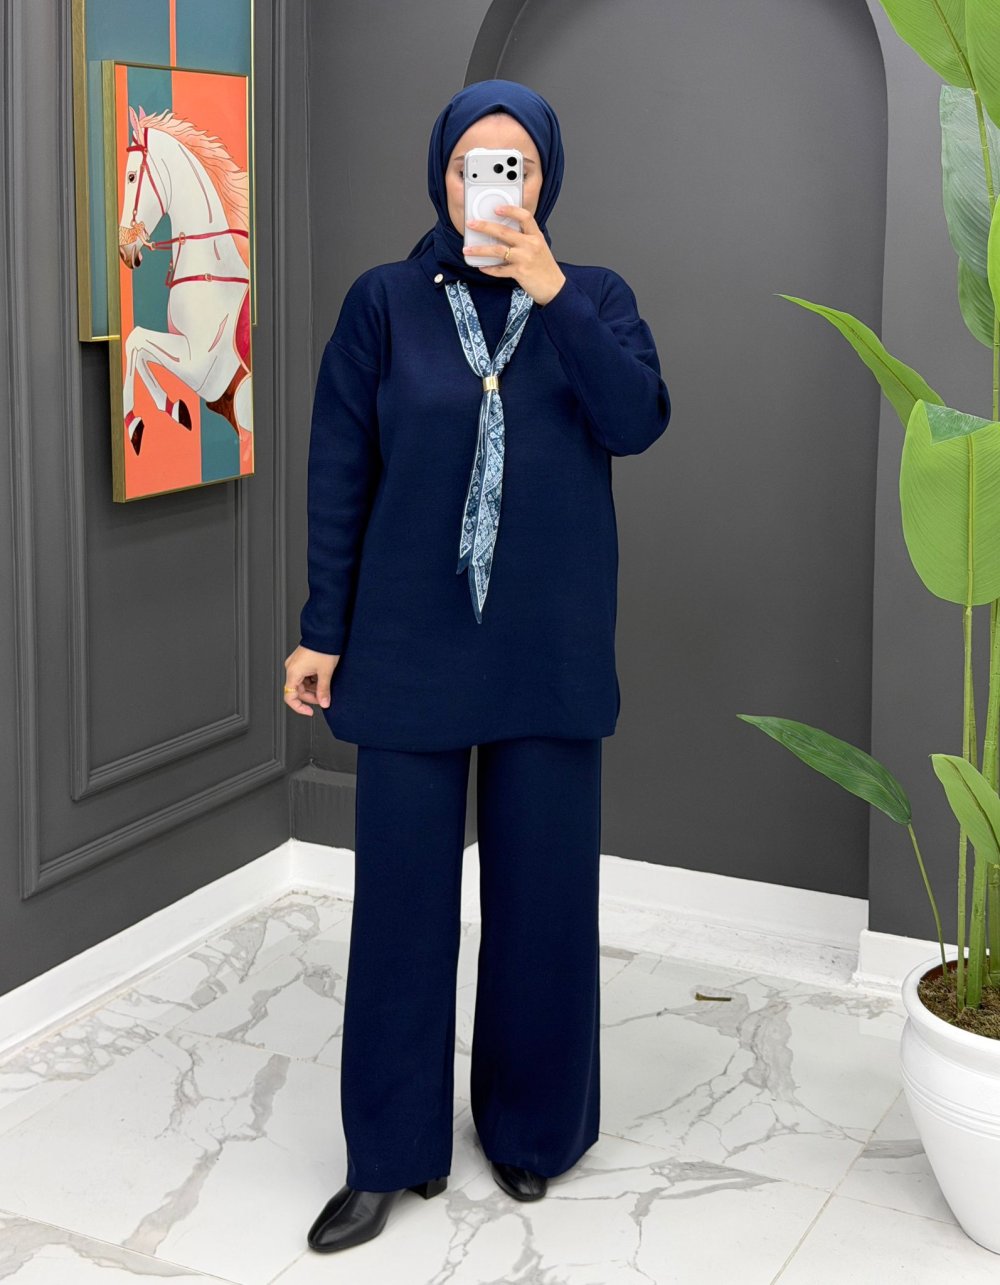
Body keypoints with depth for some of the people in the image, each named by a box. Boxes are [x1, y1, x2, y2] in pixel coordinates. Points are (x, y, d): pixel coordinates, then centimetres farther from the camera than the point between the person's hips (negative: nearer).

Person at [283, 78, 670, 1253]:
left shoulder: (596, 297, 4)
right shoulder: (384, 302, 1)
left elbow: (639, 421, -13)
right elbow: (339, 476, 1)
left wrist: (552, 294, -21)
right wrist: (321, 630, -1)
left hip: (549, 650, 1)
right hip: (410, 646, -1)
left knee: (542, 890, 8)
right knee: (402, 893, 4)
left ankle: (531, 1125, 27)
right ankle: (391, 1153, 17)